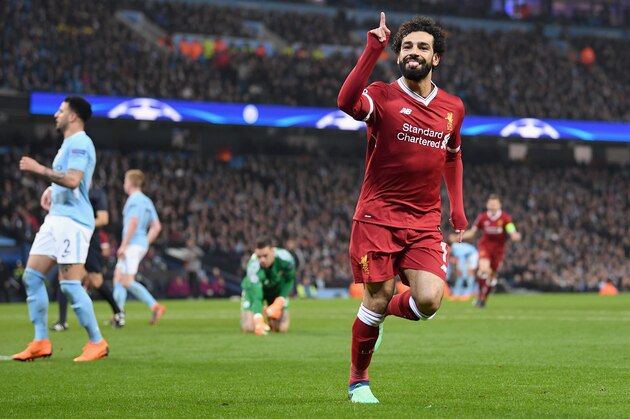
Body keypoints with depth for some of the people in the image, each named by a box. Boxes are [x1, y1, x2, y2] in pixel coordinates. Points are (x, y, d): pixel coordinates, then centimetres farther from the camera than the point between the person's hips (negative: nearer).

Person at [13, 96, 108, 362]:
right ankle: (41, 342, 7)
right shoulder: (70, 144, 21)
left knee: (70, 284, -12)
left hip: (72, 220, -10)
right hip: (56, 218, 10)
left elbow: (73, 180, -25)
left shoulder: (79, 143, -11)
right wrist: (52, 189, 18)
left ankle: (97, 343, -4)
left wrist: (39, 169, -21)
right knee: (32, 277, 5)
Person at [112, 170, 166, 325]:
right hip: (142, 244, 10)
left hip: (133, 244, -10)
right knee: (118, 276, 13)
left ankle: (154, 306, -22)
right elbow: (156, 226, 18)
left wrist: (123, 245, -19)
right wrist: (146, 243, 20)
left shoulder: (134, 200, -11)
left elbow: (133, 223, -22)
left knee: (127, 281, -14)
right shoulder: (147, 201, 18)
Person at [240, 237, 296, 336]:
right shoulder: (253, 266, -42)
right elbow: (256, 297, -46)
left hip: (277, 288, 2)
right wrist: (258, 322, -60)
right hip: (254, 289, -2)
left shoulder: (285, 259, -33)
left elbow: (289, 280, -11)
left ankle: (271, 320, 28)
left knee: (282, 328, -9)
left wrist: (279, 302, -21)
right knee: (248, 328, -15)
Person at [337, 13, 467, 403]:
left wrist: (457, 207, 19)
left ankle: (381, 312, 21)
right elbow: (347, 102, -29)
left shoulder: (453, 108, 9)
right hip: (378, 217, -3)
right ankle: (358, 381, 19)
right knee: (378, 299, -3)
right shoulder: (382, 96, -5)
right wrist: (373, 50, -32)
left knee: (429, 301, -14)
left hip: (425, 223, 3)